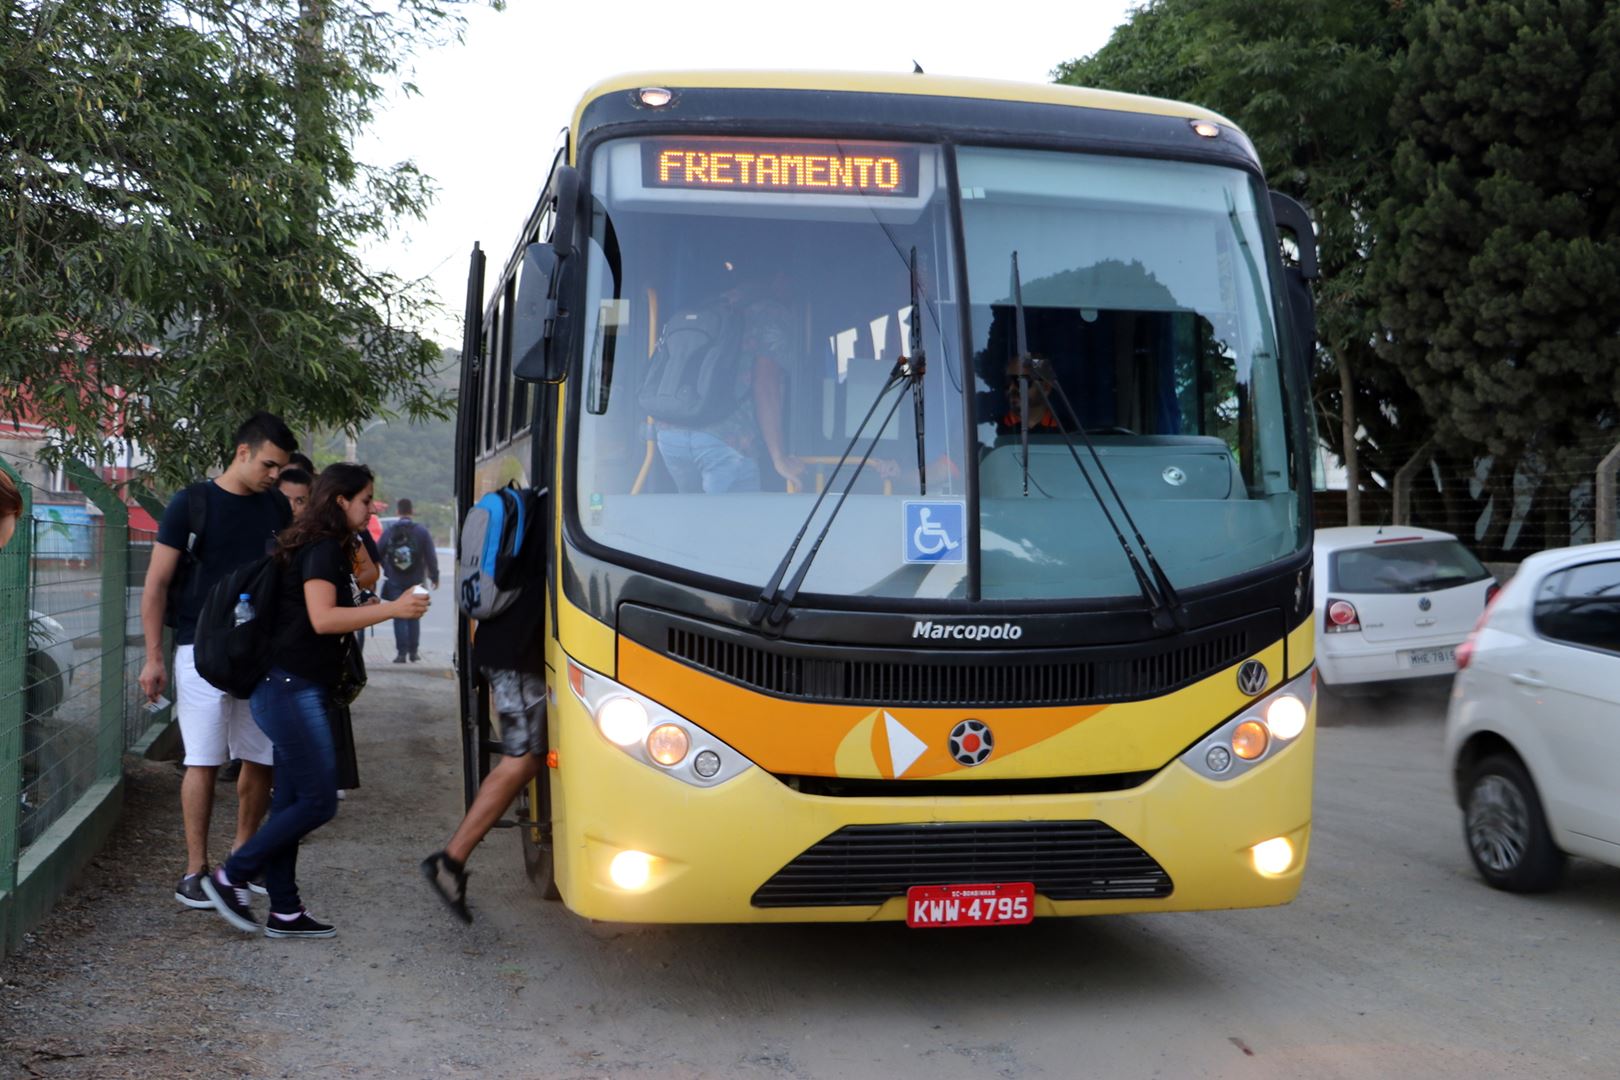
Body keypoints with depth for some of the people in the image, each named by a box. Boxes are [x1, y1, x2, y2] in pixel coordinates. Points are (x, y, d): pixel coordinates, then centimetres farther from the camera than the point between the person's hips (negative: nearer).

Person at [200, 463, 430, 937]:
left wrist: (389, 606, 15)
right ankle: (231, 878, 2)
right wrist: (391, 609, -26)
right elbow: (322, 618, -24)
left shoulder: (332, 551, 19)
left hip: (299, 691, 11)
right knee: (318, 801, -8)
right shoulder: (322, 550, -13)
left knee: (292, 802, 12)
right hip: (291, 689, -11)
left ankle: (285, 911, 17)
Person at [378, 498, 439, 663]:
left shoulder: (388, 532, -3)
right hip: (415, 581, 0)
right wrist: (434, 576, 5)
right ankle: (413, 651, 12)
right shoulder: (422, 532, -4)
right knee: (414, 617, 12)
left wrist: (387, 571, 16)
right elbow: (431, 557, -5)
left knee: (399, 618, 3)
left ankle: (402, 652, -4)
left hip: (395, 582, 0)